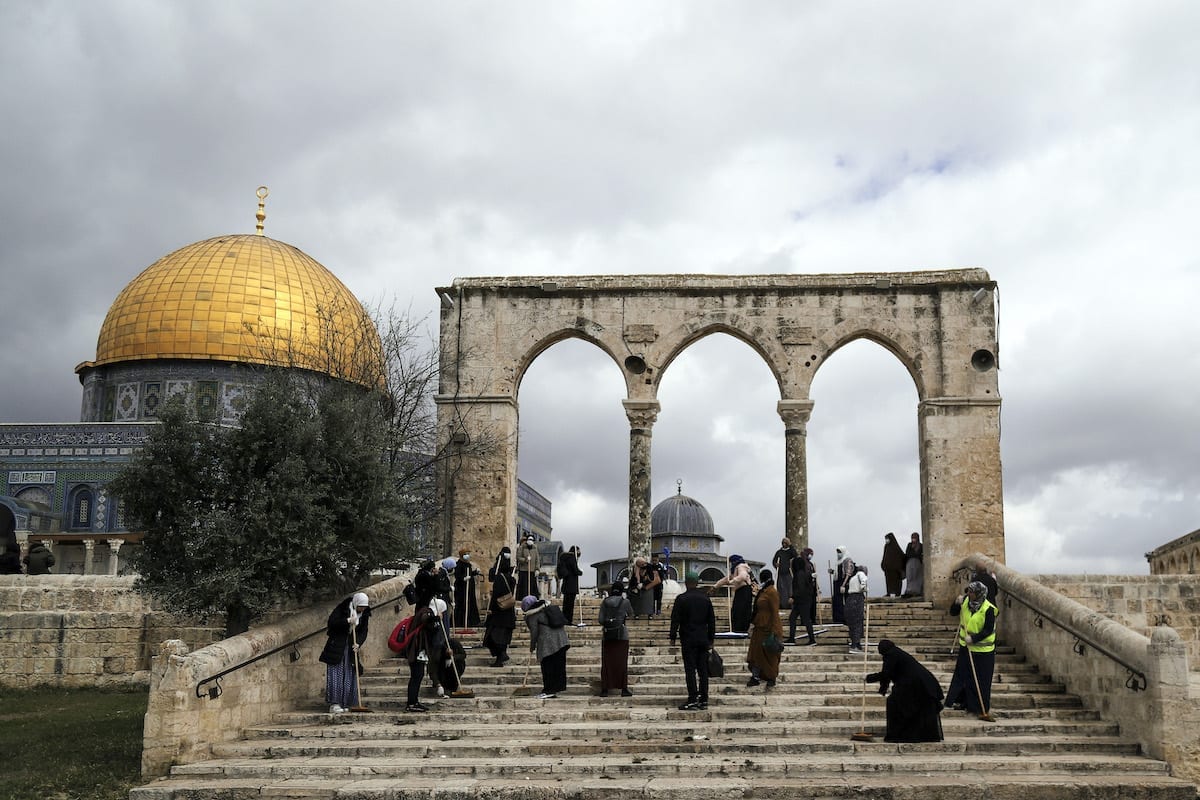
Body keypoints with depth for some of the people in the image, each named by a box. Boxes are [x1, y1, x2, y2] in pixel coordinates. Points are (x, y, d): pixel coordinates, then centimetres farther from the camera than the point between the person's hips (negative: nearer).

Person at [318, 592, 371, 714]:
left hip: (350, 648, 5)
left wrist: (358, 643, -15)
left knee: (349, 675, 2)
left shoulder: (364, 614, 3)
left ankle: (344, 704, 7)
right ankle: (334, 704, -12)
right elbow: (331, 623, -19)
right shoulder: (342, 608, -11)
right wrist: (347, 621, -28)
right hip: (336, 646, -5)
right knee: (336, 675, -10)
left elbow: (363, 632, 3)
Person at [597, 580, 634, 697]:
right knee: (622, 662, 4)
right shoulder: (625, 601, -4)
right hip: (622, 634, -2)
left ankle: (605, 689, 6)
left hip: (607, 635, 2)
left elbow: (601, 620, -1)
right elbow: (630, 612, 15)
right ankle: (624, 689, 4)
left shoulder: (605, 602, 1)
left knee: (606, 662, 6)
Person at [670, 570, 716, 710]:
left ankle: (693, 700, -7)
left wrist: (673, 637, 0)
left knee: (690, 670, -4)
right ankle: (704, 700, 9)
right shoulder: (705, 598, 8)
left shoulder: (681, 599, -7)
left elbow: (675, 620, -7)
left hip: (688, 640, -5)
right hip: (703, 640, 5)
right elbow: (712, 620, 12)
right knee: (703, 670, 7)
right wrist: (712, 638, 18)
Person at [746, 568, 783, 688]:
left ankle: (772, 679, 14)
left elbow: (775, 613, -19)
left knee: (770, 655, 2)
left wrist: (774, 632, -21)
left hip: (768, 628, -9)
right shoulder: (763, 591, 11)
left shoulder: (772, 592, -17)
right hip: (760, 628, 9)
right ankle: (755, 677, 13)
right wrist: (754, 625, 19)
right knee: (756, 652, 8)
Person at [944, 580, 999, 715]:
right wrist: (957, 603, -14)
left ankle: (979, 707, 17)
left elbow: (988, 630, -21)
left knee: (980, 679, 4)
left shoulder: (988, 609, -22)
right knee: (962, 675, 16)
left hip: (982, 650, -6)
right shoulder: (965, 601, -4)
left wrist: (973, 638, -30)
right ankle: (961, 701, 30)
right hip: (966, 647, 6)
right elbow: (953, 613, 5)